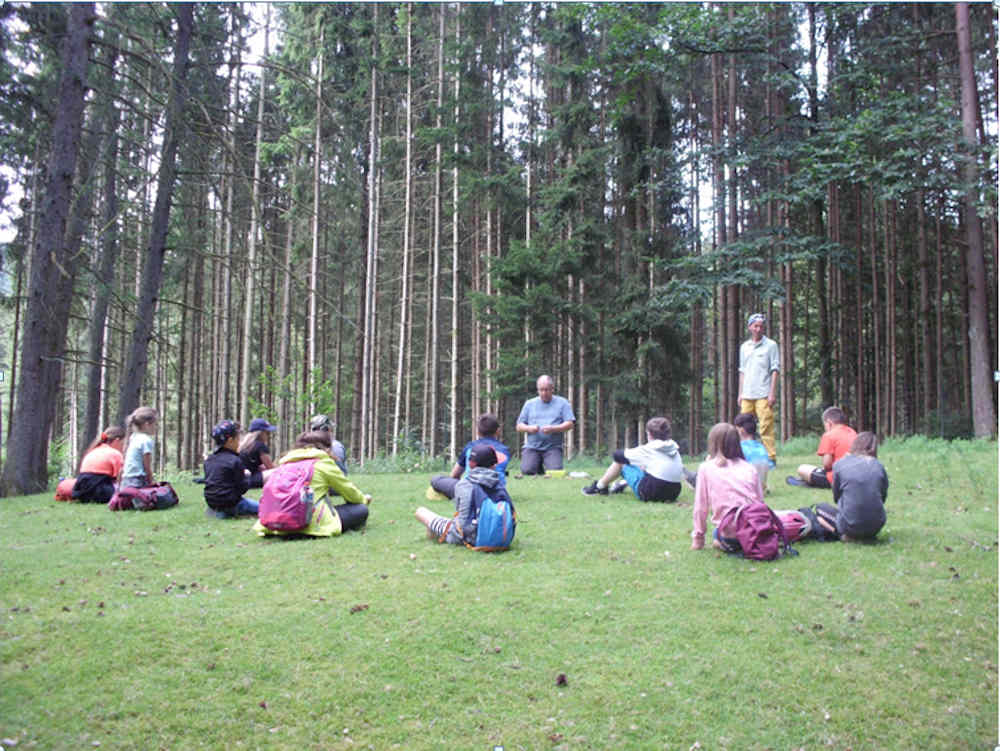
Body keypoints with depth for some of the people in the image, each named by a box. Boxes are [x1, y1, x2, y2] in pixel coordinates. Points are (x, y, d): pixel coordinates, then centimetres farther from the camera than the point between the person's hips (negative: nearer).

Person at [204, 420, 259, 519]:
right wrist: (246, 475, 4)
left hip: (211, 503, 8)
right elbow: (243, 488, -14)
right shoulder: (235, 461, -16)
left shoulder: (209, 459, 6)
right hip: (229, 503, -8)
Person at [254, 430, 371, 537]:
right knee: (361, 510, 5)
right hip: (310, 524, -6)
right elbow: (347, 488, 15)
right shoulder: (323, 462, 6)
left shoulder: (285, 462, 19)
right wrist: (364, 499, 35)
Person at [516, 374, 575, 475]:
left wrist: (552, 429, -18)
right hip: (531, 446, 2)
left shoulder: (562, 403, 8)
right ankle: (538, 464, 14)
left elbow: (569, 424, -2)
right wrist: (529, 428, -10)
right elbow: (519, 427, 12)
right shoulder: (529, 403, 14)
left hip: (553, 447, -2)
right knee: (527, 470, -20)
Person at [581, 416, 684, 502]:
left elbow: (617, 455, 0)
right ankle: (624, 483, 46)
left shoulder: (648, 449, -8)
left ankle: (599, 487, 25)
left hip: (650, 494, -6)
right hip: (673, 494, 6)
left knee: (620, 462, 7)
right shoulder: (675, 449, 6)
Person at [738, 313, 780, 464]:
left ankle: (771, 457, -1)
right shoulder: (744, 347, 16)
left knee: (766, 428, -7)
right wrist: (740, 393, 14)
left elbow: (775, 370, -2)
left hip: (764, 395, -5)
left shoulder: (771, 345, 2)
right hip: (747, 395, 5)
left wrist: (772, 393, -10)